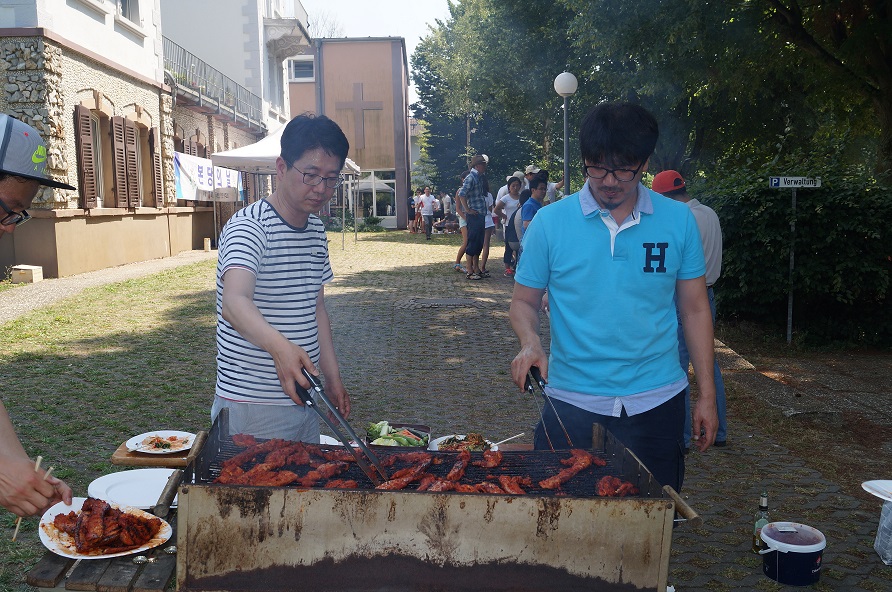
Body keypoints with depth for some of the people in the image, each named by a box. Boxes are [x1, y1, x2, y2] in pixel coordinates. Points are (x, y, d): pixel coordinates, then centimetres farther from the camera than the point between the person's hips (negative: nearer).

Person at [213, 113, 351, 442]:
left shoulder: (317, 231, 8)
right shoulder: (249, 226, -17)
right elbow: (234, 304, -35)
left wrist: (333, 377, 12)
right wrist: (279, 346, -53)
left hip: (304, 397, 8)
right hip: (252, 406, -7)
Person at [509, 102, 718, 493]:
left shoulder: (679, 220, 0)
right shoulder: (550, 222, -4)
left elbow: (695, 309, 5)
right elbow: (524, 302, 3)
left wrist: (706, 395, 4)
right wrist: (530, 341, -18)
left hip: (656, 402, 1)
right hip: (572, 403, -1)